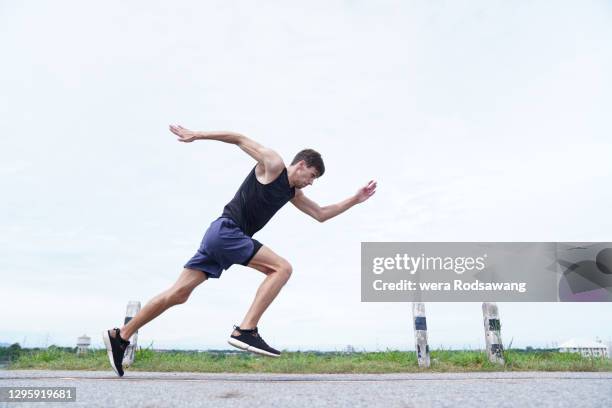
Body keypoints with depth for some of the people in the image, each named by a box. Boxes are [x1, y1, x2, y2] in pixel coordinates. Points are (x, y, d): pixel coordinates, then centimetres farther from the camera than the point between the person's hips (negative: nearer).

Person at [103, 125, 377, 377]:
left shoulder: (293, 193, 21)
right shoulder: (273, 164, -3)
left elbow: (321, 215, 25)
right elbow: (241, 139, 2)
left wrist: (355, 199, 21)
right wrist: (197, 135, 1)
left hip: (222, 237, 9)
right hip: (225, 231, -9)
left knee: (178, 294, 6)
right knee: (281, 268, -14)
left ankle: (120, 337, 13)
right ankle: (246, 331, -20)